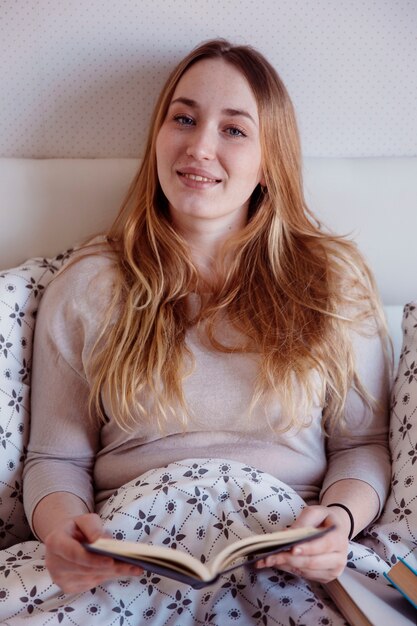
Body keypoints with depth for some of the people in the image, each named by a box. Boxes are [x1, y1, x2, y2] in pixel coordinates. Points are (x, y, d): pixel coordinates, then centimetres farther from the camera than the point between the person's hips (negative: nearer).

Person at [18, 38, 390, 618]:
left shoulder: (333, 280, 7)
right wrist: (60, 523, -14)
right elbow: (55, 458, 8)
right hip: (128, 566, 1)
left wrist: (340, 518, -12)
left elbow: (362, 444, 9)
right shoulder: (87, 288, 6)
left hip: (289, 569, 1)